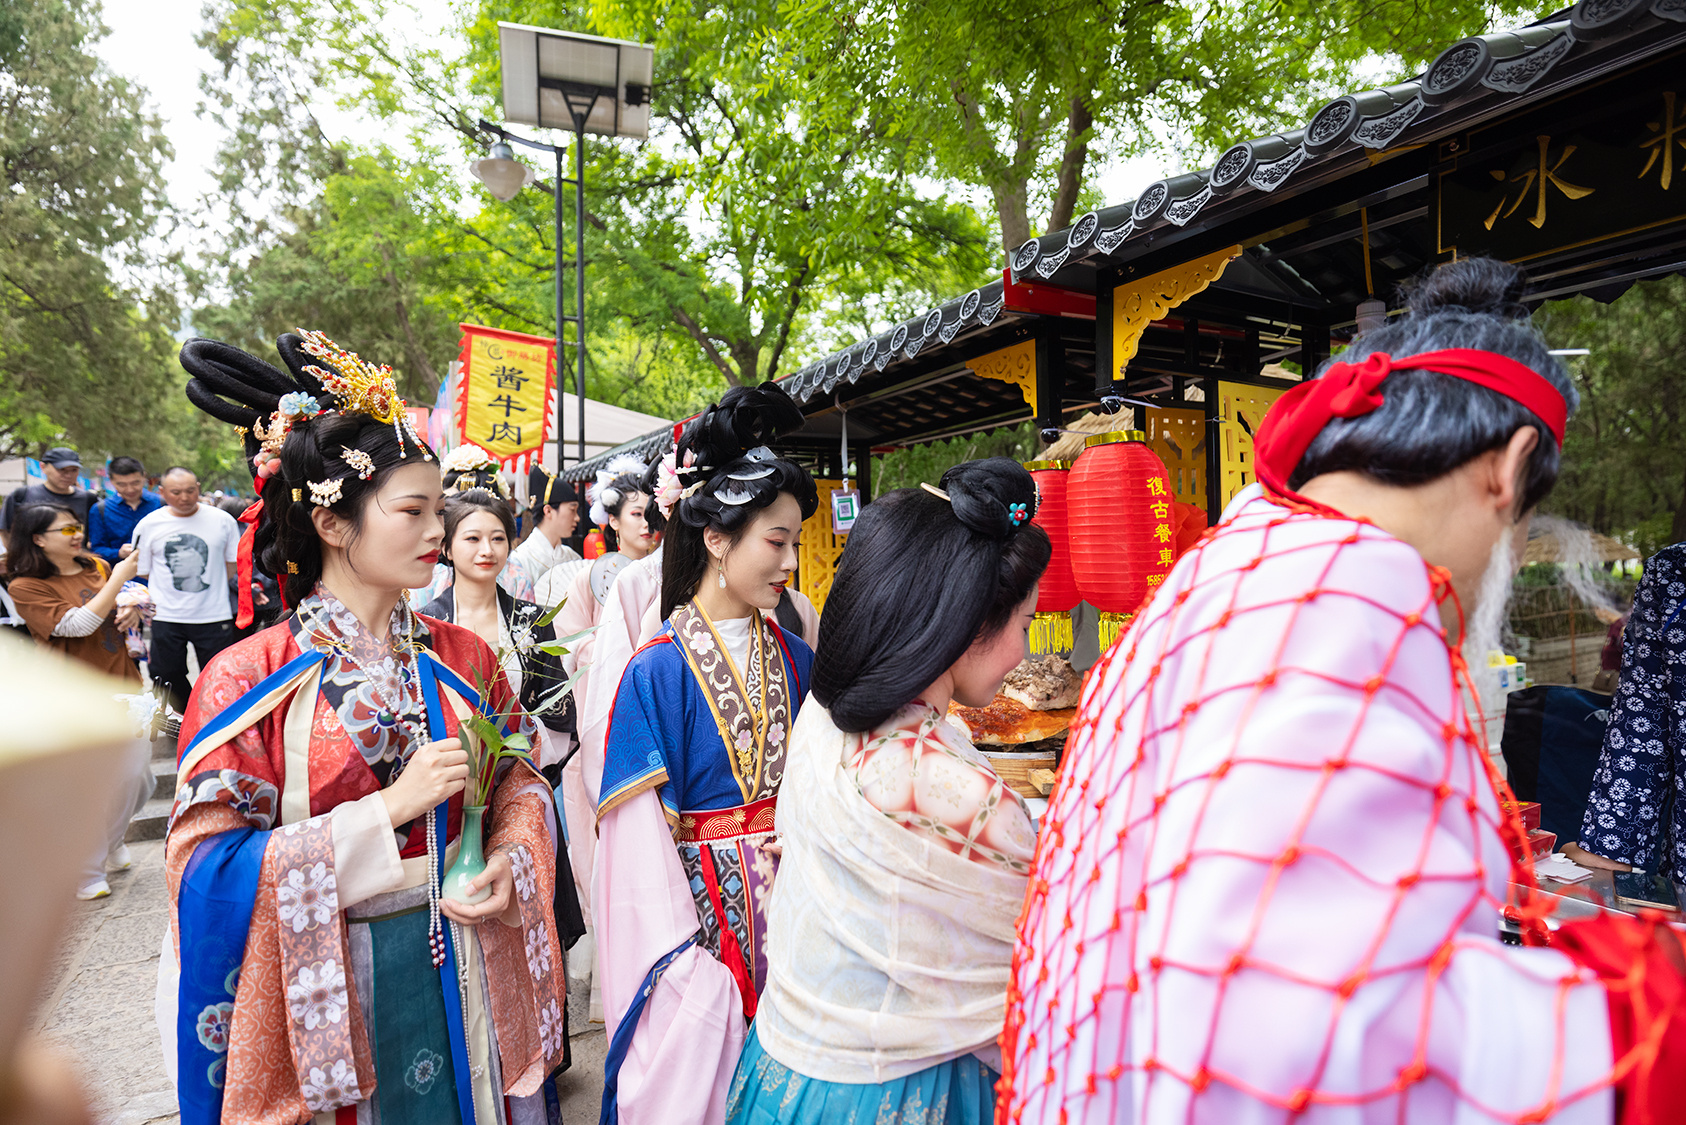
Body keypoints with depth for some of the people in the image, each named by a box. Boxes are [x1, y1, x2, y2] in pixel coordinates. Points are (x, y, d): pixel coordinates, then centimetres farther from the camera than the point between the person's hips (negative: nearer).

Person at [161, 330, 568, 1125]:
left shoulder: (459, 658, 0)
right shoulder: (249, 680, -11)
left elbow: (521, 782, 7)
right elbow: (206, 865, -14)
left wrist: (508, 863, -14)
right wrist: (389, 809, -22)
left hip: (468, 971, 4)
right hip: (323, 990, -3)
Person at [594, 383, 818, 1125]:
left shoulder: (794, 660, 2)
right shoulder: (659, 671, -13)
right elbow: (640, 827, -14)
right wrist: (682, 958, -16)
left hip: (791, 900, 5)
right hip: (705, 906, -4)